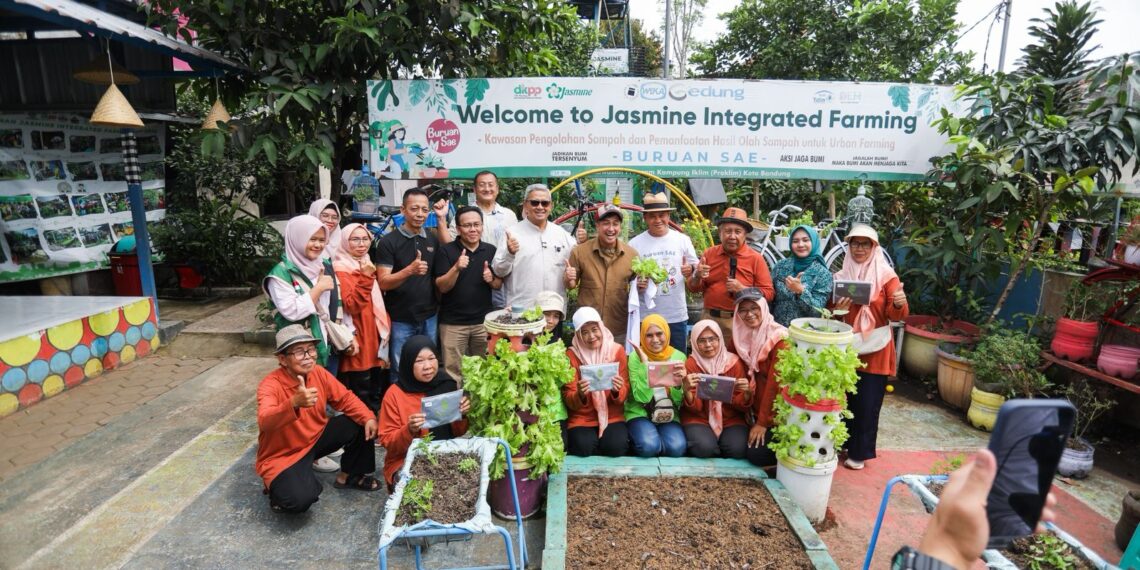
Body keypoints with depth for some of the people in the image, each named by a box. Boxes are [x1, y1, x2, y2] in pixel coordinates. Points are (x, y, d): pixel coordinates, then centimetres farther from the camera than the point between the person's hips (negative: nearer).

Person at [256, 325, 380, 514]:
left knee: (361, 424, -8)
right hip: (282, 455, -6)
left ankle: (349, 476, 15)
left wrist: (368, 418, -17)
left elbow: (345, 398, -1)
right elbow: (265, 422, -44)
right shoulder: (270, 385, -27)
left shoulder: (317, 372, -9)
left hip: (316, 437, 7)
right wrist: (294, 403, -63)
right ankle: (280, 486, 8)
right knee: (300, 499, -30)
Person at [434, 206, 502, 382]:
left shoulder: (491, 250, 5)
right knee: (453, 372, 2)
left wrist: (491, 280, -11)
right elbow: (442, 287, -10)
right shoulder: (446, 251, -5)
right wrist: (456, 268, -26)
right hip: (453, 322, -3)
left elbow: (499, 285, 11)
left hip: (483, 321, 3)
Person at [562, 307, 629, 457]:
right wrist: (580, 395, -29)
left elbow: (624, 391, -2)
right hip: (581, 418, 0)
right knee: (584, 447, -25)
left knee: (616, 446, -24)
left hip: (612, 416, 0)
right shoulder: (571, 355, -6)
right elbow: (568, 398, -7)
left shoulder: (617, 350, -3)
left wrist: (617, 390, -25)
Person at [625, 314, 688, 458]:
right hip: (640, 413, -2)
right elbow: (642, 397, -18)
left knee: (677, 448, -25)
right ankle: (636, 439, 5)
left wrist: (679, 384, -23)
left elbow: (679, 401, -1)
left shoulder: (679, 356, -2)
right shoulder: (635, 357, -9)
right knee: (648, 446, -29)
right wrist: (645, 363, -25)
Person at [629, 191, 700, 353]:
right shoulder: (635, 243, -1)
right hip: (646, 317, -1)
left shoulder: (682, 240, 2)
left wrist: (691, 270, -15)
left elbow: (696, 269, 8)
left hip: (677, 316, 1)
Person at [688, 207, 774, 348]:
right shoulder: (709, 254, 4)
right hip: (710, 319, 2)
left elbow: (769, 293, -5)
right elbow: (694, 289, 7)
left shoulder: (756, 258, -3)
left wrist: (742, 289, -18)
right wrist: (697, 276, -14)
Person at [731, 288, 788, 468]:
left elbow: (775, 383, -19)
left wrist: (762, 422, -16)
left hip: (776, 413, -6)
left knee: (756, 454, -14)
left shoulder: (779, 338, -18)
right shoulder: (741, 336, 1)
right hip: (754, 410, 6)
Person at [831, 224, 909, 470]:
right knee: (845, 398, 8)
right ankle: (842, 444, 26)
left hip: (875, 350, -3)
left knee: (867, 403, 3)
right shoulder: (841, 275, 5)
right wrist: (837, 308, -14)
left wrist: (899, 304, -32)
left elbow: (896, 315, -10)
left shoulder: (886, 275, -4)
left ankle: (859, 452, 18)